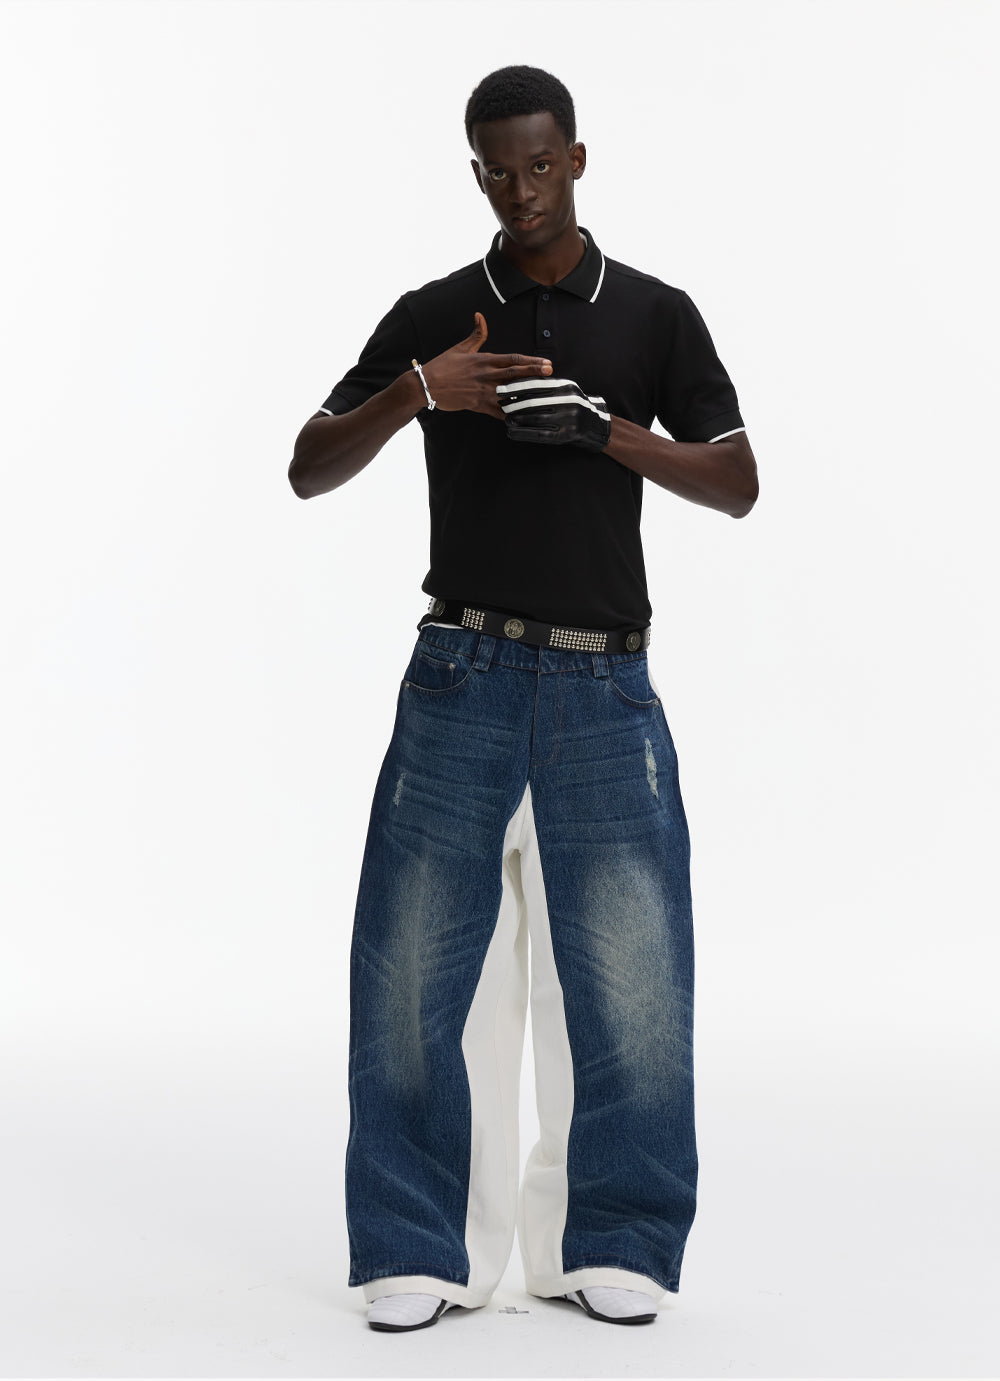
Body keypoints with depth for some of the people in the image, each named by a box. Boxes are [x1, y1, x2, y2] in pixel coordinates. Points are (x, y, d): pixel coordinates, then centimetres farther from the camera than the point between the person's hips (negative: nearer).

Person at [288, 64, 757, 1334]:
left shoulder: (656, 316, 9)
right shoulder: (432, 317, 9)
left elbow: (737, 485, 2)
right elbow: (309, 472, 4)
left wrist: (609, 428, -14)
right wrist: (416, 392, -13)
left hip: (603, 685, 0)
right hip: (463, 676, 0)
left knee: (625, 968, -1)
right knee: (416, 965, -3)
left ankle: (608, 1244, 12)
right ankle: (423, 1251, 7)